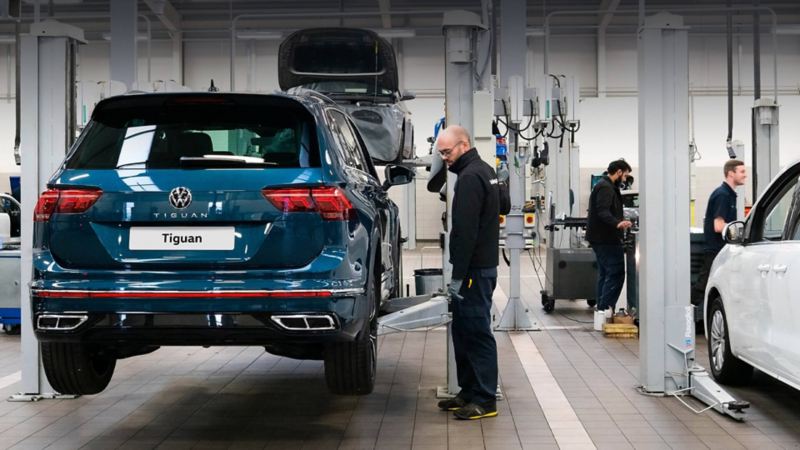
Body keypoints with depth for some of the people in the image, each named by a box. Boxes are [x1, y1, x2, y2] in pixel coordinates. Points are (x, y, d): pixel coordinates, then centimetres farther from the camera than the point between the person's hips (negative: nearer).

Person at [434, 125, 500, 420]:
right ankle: (469, 393, 23)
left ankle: (485, 400, -1)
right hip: (482, 265, 11)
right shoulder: (484, 170, 16)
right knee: (465, 332, 15)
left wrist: (458, 276, -21)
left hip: (474, 270, -11)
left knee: (477, 333, -6)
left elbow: (465, 231, -22)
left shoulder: (470, 177, -17)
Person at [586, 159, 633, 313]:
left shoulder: (604, 186, 19)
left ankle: (602, 310, 18)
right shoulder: (606, 188, -15)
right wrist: (617, 223, -44)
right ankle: (606, 309, -16)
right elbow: (603, 212, -29)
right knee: (616, 273, -13)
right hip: (606, 239, -11)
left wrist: (621, 222, 35)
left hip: (601, 238, 12)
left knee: (605, 274, 14)